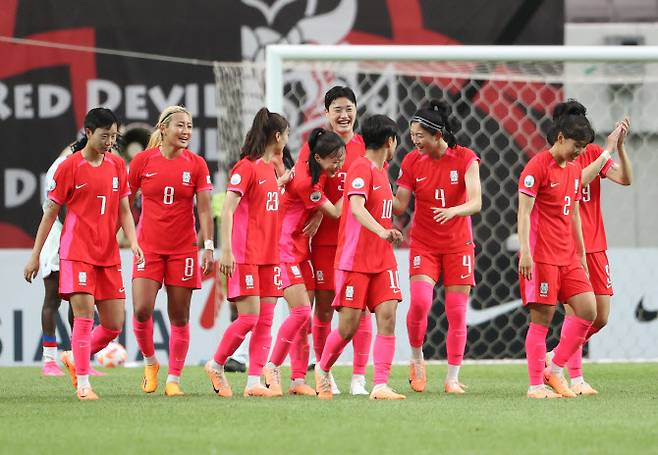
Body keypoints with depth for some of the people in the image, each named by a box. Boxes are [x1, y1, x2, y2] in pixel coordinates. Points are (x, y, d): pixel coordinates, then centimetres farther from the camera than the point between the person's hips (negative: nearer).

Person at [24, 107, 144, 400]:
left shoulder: (117, 165, 9)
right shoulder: (69, 167, -4)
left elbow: (123, 210, 13)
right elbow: (51, 212, 1)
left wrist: (132, 241, -5)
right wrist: (35, 255, 1)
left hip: (109, 255, 5)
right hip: (77, 253, -5)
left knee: (114, 325, 3)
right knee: (84, 316, -14)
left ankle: (74, 358, 26)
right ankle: (82, 384, -7)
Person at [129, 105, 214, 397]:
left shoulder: (196, 165, 0)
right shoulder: (143, 160, -1)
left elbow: (204, 209, -2)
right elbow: (124, 202, 8)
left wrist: (208, 246, -11)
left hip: (183, 249, 1)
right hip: (148, 247, 0)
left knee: (179, 317, 2)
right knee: (142, 310, -13)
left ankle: (174, 379, 10)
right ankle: (150, 362, 12)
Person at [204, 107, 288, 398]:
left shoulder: (269, 168, 15)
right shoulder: (246, 167, -10)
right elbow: (227, 210, -15)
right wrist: (226, 250, -22)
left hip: (268, 256, 8)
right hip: (245, 254, -8)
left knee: (266, 320, 2)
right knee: (249, 317, -11)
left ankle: (254, 382, 2)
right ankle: (216, 365, 8)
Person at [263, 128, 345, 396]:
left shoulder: (318, 172, 3)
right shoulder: (304, 182, -23)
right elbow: (336, 212, -14)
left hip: (301, 248, 9)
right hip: (286, 248, -9)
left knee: (304, 317, 5)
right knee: (302, 312, -15)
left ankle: (298, 380, 6)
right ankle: (272, 368, -3)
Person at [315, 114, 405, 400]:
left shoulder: (380, 170, 14)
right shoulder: (361, 169, -14)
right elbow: (356, 207, -29)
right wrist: (382, 232, -42)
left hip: (382, 259, 7)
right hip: (354, 260, -7)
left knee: (387, 317, -8)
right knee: (349, 326, -2)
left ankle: (381, 386, -12)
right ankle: (322, 370, 24)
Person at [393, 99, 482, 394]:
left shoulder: (465, 159, -9)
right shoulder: (412, 162, -3)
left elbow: (475, 203, -18)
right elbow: (399, 205, -1)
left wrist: (453, 210, -37)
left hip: (458, 245, 0)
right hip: (424, 244, 1)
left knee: (457, 313, -1)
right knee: (420, 301, -20)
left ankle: (452, 378, 9)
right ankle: (417, 359, 4)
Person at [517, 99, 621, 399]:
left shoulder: (575, 170, 15)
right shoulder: (538, 166, -10)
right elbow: (524, 212, -13)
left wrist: (581, 255, 22)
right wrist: (525, 252, -21)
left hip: (568, 256, 8)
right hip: (541, 256, -8)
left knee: (588, 311, -1)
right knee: (542, 318, -5)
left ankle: (555, 369, 11)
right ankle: (536, 385, 1)